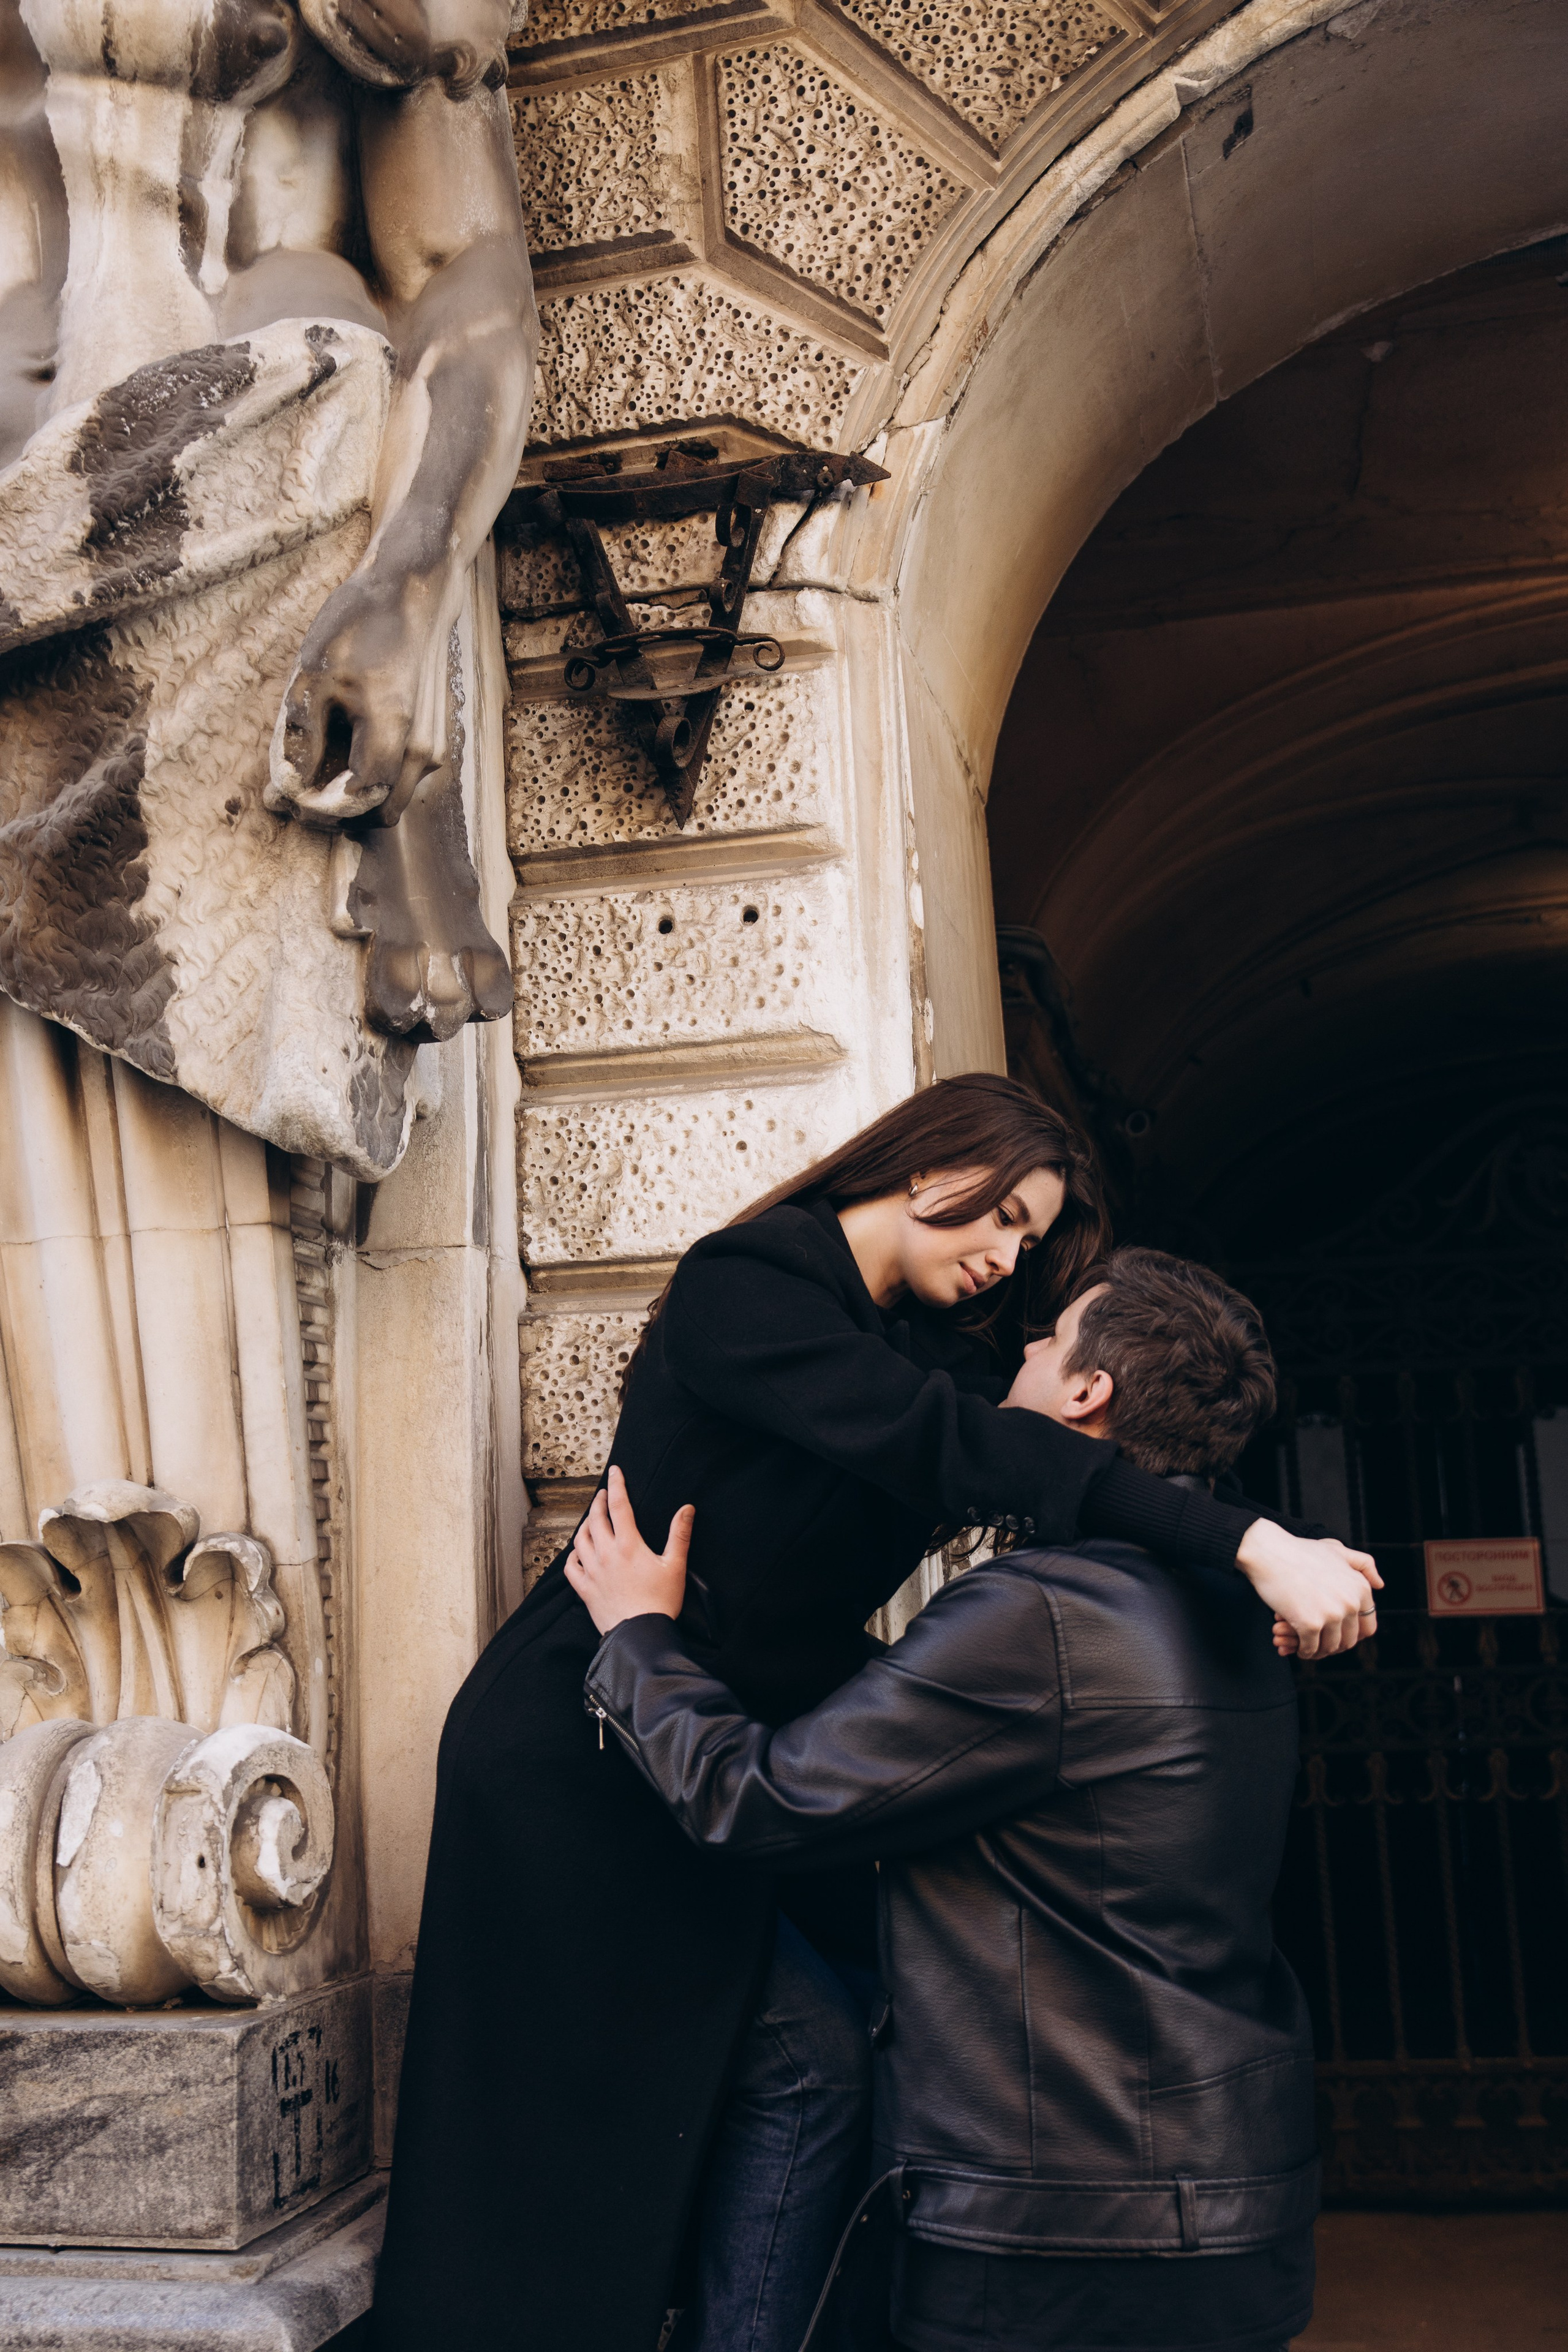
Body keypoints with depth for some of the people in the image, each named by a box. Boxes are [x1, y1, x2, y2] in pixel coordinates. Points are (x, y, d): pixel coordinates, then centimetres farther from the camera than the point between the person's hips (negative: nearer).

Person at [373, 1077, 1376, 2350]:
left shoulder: (931, 1352, 9)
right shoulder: (744, 1285, -16)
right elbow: (944, 1445, -29)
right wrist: (1247, 1542, -35)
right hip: (588, 1755, -8)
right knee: (805, 2056, -11)